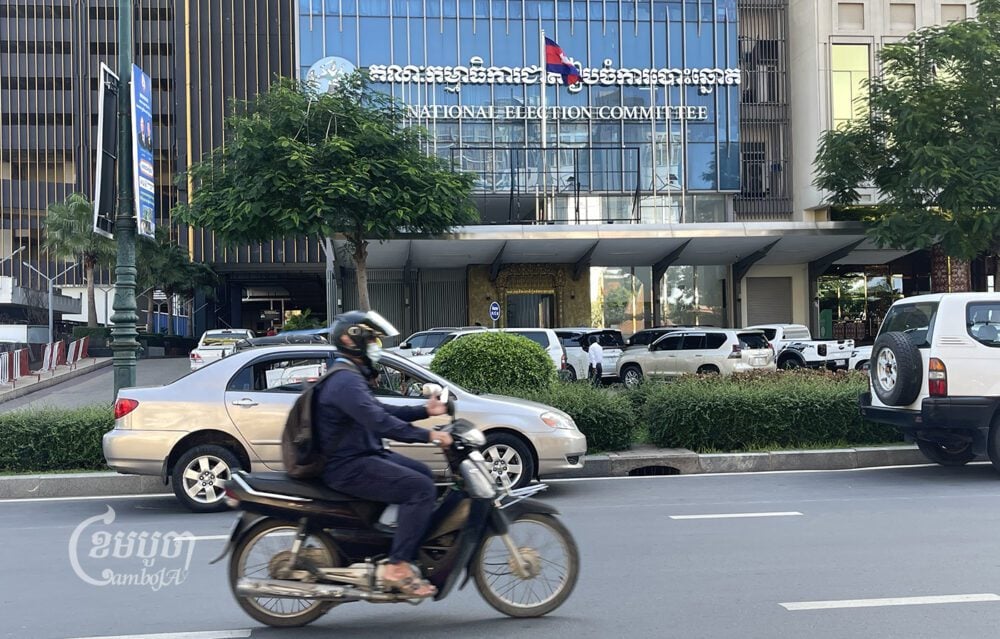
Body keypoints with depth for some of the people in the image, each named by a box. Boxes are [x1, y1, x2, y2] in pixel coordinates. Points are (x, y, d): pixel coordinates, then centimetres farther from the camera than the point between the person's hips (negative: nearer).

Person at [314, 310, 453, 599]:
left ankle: (408, 551, 18)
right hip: (349, 467, -11)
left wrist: (425, 411, 10)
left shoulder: (352, 377, 18)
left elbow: (382, 412, 21)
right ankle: (397, 567, -18)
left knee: (424, 475, 17)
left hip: (363, 456, 11)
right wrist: (428, 435, -30)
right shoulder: (346, 381, -19)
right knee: (421, 488, -20)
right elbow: (379, 421, -30)